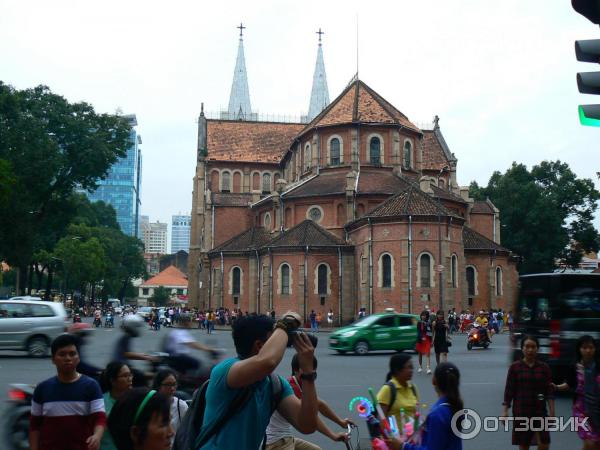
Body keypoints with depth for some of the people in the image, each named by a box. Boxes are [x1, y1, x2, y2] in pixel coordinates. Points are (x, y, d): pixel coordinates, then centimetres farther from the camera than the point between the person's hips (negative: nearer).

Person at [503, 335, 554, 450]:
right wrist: (505, 411, -4)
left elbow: (549, 391, 1)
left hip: (539, 411, 1)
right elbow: (509, 390, 0)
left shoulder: (544, 367, 3)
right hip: (521, 412, -1)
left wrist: (552, 412, -5)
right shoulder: (515, 367, -1)